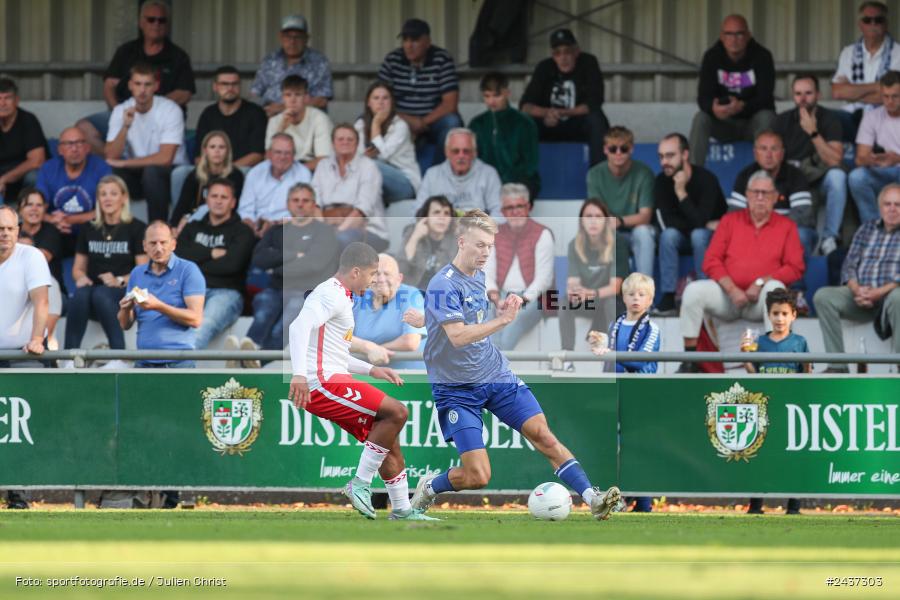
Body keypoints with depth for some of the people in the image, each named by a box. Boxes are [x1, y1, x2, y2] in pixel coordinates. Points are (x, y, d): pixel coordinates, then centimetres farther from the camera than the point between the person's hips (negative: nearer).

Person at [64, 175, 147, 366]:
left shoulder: (136, 228, 4)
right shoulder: (89, 229, 18)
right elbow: (78, 267, 20)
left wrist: (120, 281, -20)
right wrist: (81, 277, -4)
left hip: (124, 292, -3)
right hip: (93, 286, 3)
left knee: (101, 294, -38)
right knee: (80, 294, -33)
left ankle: (119, 358, -42)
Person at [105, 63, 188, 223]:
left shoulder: (171, 110, -16)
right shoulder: (120, 111, -3)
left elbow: (165, 158, -23)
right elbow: (112, 156, -12)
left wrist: (123, 163, -19)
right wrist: (125, 127, -27)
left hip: (171, 174, -3)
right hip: (136, 175, 3)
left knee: (151, 171, -36)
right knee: (111, 171, -27)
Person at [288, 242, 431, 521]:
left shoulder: (339, 297, 22)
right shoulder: (331, 296, -12)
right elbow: (300, 326, -29)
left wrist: (371, 370, 27)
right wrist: (299, 374, -39)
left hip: (332, 380, 11)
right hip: (323, 384, -11)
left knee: (389, 442, 13)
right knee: (396, 412, -18)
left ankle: (401, 510, 20)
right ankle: (361, 484, -15)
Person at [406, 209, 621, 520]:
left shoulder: (478, 275, 9)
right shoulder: (443, 286, -18)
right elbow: (457, 336, -29)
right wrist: (503, 319, -35)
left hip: (497, 377, 7)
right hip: (457, 388, -7)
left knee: (543, 435, -11)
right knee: (477, 476, -11)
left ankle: (592, 498, -14)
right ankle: (428, 488, 19)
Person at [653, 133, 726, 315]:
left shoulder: (706, 179, -24)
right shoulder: (662, 181, -12)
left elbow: (699, 220, -31)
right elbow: (667, 223, -17)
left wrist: (681, 192, -34)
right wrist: (706, 224, -19)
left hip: (711, 234, -3)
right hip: (682, 235, 3)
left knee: (698, 234, -35)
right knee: (669, 234, -29)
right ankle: (668, 297, -30)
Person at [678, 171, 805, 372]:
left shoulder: (787, 227, 9)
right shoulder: (730, 221, 13)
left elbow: (795, 268, -1)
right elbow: (711, 262, 5)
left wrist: (761, 283, -15)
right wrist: (732, 289, -11)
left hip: (761, 297, -2)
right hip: (728, 294, 2)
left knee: (776, 288, -36)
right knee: (694, 290, -26)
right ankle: (689, 359, -22)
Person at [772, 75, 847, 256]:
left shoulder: (829, 119, -6)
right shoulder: (783, 121, 1)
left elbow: (835, 160, -17)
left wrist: (813, 133, -25)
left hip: (819, 178, -2)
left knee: (837, 176, -36)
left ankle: (829, 238, -29)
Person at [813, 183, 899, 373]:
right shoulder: (866, 229, 19)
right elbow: (849, 266, 13)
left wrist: (879, 292, -19)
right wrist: (857, 290, -8)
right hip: (861, 294, 4)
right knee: (823, 296, -20)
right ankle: (837, 366, -23)